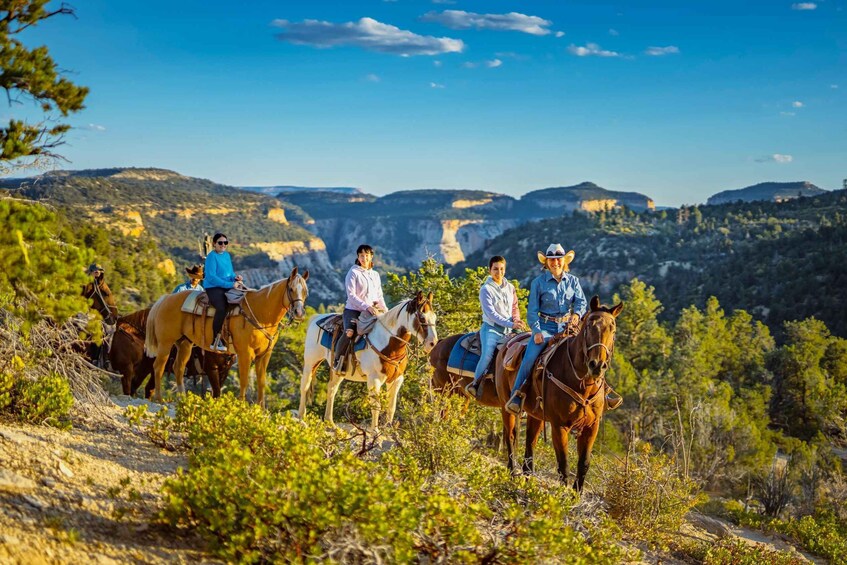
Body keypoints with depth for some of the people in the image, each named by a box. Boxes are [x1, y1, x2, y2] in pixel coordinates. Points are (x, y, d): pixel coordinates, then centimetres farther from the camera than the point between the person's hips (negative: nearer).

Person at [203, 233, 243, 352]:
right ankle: (216, 341, -25)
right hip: (213, 288, -8)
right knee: (222, 308, -34)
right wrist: (230, 284, -21)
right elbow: (211, 277, -18)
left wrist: (235, 277, -3)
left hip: (227, 288, 8)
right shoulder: (212, 257, -9)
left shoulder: (227, 255, 14)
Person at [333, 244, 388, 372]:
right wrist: (367, 307, -22)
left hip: (372, 312, 6)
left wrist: (384, 308, -1)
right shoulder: (353, 273, -2)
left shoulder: (375, 275, 16)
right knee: (349, 332, -31)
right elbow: (351, 295, -11)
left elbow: (379, 296, 19)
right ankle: (338, 359, -13)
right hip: (353, 310, -6)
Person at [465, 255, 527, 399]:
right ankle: (475, 384, -11)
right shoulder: (486, 289, -5)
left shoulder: (510, 287, 13)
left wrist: (516, 319, -2)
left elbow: (515, 308, 21)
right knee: (487, 354, -27)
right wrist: (510, 324, -22)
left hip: (509, 330, 6)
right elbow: (491, 313, -14)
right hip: (492, 329, -6)